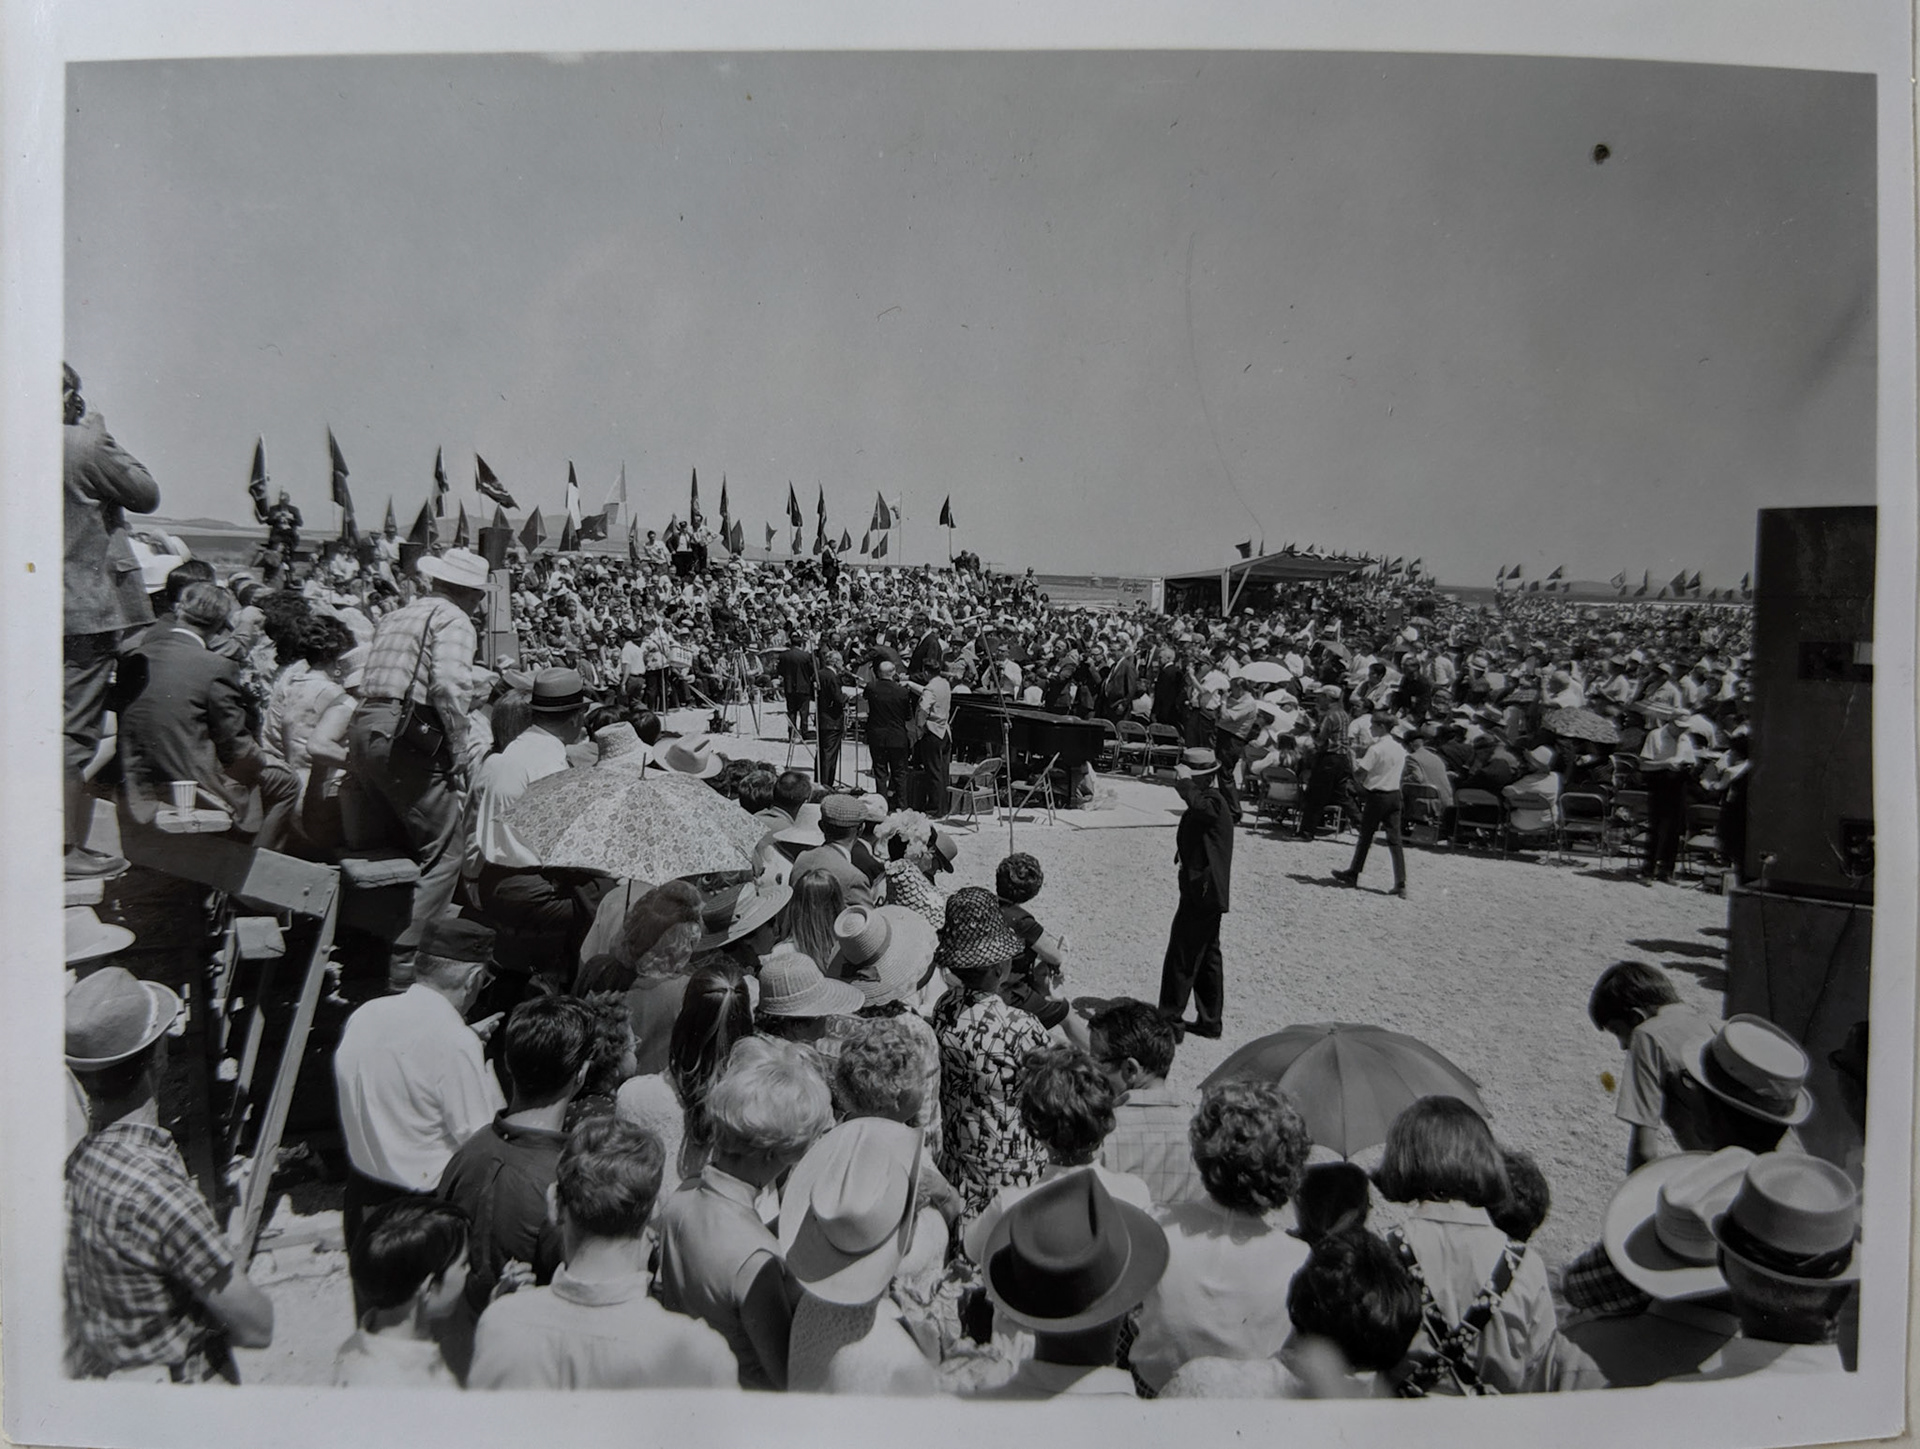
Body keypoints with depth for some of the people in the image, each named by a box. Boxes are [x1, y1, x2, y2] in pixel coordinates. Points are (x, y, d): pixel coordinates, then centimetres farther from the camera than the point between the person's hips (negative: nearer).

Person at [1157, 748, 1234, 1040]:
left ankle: (1169, 1016, 4)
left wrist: (1186, 785, -30)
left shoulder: (1213, 802, -18)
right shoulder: (1212, 801, 15)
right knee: (1207, 958, 15)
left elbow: (1200, 807, -43)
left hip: (1202, 893, -11)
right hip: (1207, 893, 11)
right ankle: (1210, 1020, 22)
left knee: (1181, 958, -3)